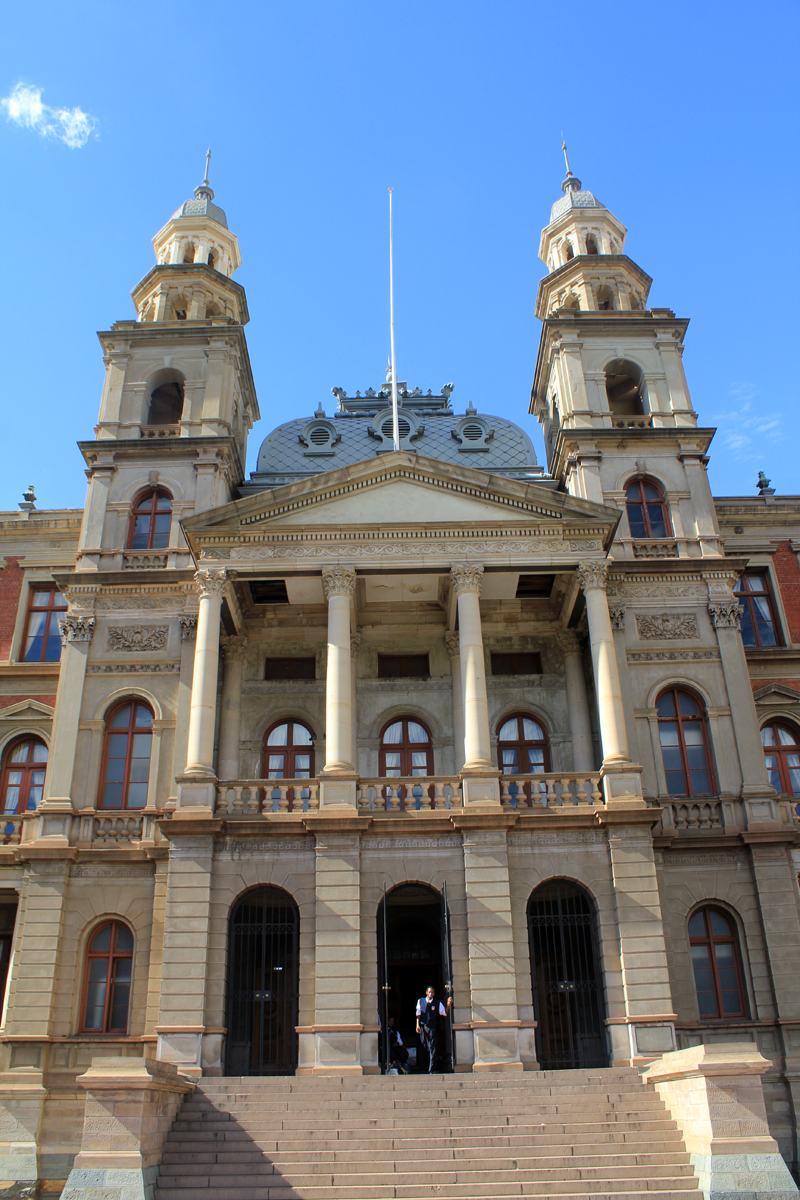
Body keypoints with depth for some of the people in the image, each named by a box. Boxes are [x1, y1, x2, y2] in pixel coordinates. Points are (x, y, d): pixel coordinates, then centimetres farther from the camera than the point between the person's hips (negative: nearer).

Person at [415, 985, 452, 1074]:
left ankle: (431, 1070, -6)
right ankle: (428, 1066, 23)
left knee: (432, 1049, -5)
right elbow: (418, 1013, 6)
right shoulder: (420, 1001, 4)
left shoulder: (437, 1003, 1)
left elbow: (444, 1013, 2)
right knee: (426, 1049, 10)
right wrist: (417, 1025, -1)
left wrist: (448, 1004, -12)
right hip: (423, 1027, 1)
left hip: (433, 1027, -1)